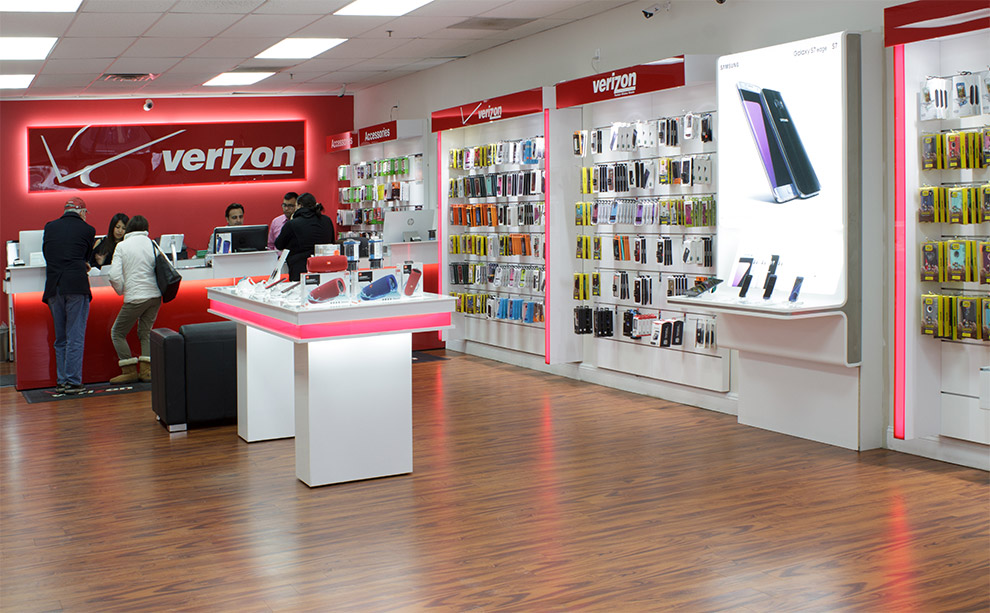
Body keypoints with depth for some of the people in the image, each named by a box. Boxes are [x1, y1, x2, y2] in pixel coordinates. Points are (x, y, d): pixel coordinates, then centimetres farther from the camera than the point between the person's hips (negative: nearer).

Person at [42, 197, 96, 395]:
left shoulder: (49, 227, 12)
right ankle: (72, 382, -3)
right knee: (75, 337, -1)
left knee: (60, 339, 12)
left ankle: (61, 381, 13)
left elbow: (46, 254, 20)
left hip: (53, 287, 4)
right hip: (77, 286, -4)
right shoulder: (87, 230, 3)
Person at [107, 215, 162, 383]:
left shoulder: (122, 246, -4)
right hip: (155, 295, 5)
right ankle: (146, 369, 2)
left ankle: (130, 371, 3)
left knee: (117, 333, 9)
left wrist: (121, 290, 9)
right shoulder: (152, 244, 5)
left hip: (135, 297, -4)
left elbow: (115, 275, -9)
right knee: (146, 332, 16)